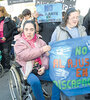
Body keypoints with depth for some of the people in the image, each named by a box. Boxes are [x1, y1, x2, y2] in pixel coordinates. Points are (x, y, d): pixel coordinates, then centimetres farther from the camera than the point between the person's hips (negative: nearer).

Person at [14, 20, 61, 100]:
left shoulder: (40, 41, 11)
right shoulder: (19, 43, 1)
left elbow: (46, 56, 3)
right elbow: (25, 55, -17)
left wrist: (44, 67, -16)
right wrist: (42, 49, -20)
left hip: (41, 69, 3)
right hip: (28, 71, -3)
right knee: (35, 81, -34)